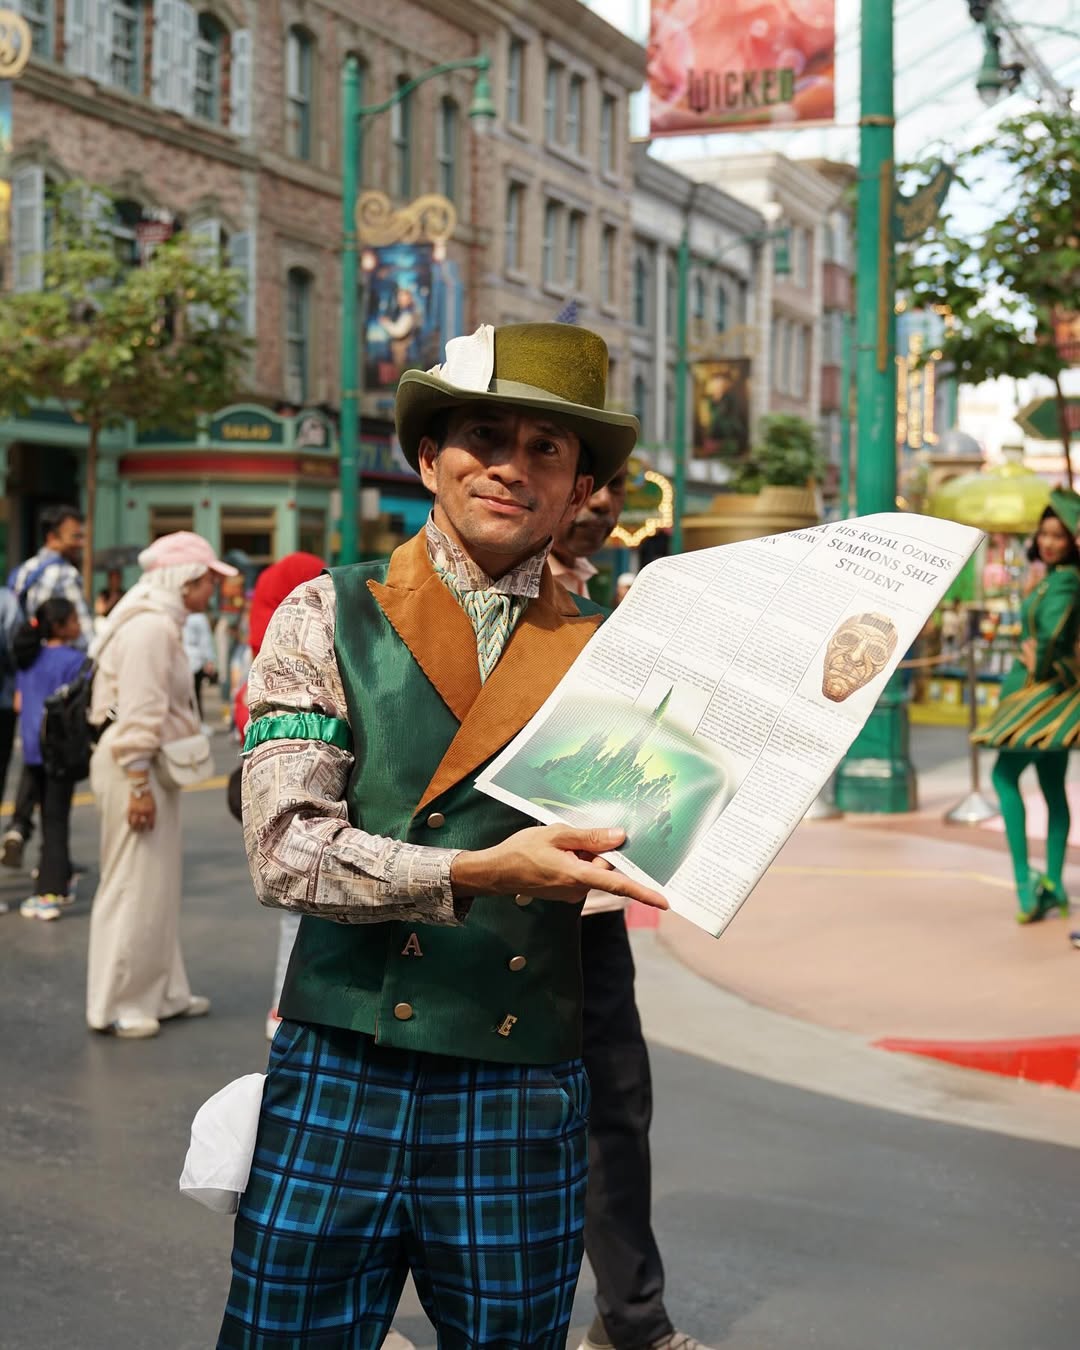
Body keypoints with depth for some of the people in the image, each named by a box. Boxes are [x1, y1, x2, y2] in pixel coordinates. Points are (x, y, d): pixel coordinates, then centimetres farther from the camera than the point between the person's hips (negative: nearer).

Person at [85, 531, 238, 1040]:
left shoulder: (163, 624, 16)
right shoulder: (150, 628, -18)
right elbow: (139, 713, -22)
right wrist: (139, 785, -23)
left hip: (154, 767, 11)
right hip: (136, 768, -11)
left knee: (159, 884, 15)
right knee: (133, 886, -5)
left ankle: (160, 993, 24)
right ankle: (114, 1006, 3)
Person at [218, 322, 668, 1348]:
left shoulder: (606, 656, 7)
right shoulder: (328, 618, 1)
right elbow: (285, 850, -9)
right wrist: (476, 874, -23)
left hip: (523, 1108, 1)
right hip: (339, 1084, -1)